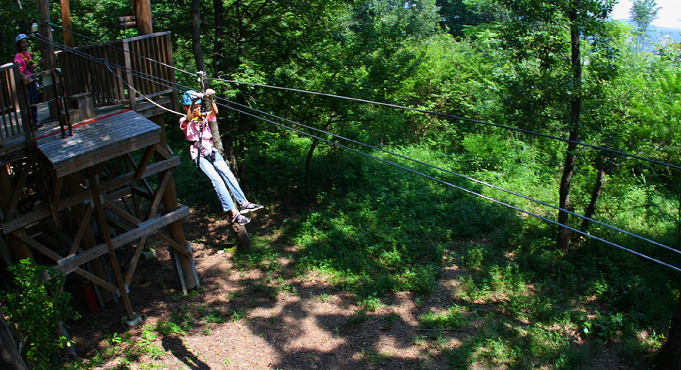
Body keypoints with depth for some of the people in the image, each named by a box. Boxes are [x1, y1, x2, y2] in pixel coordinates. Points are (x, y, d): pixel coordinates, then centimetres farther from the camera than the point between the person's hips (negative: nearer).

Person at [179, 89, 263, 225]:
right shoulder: (184, 122, -1)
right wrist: (194, 100, -43)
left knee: (228, 175, -11)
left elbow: (215, 112, -12)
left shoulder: (204, 117, 10)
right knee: (217, 180, -19)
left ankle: (244, 203, -8)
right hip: (199, 156, -5)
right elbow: (189, 118, -27)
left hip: (212, 151, 5)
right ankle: (234, 213, -25)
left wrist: (210, 99, -32)